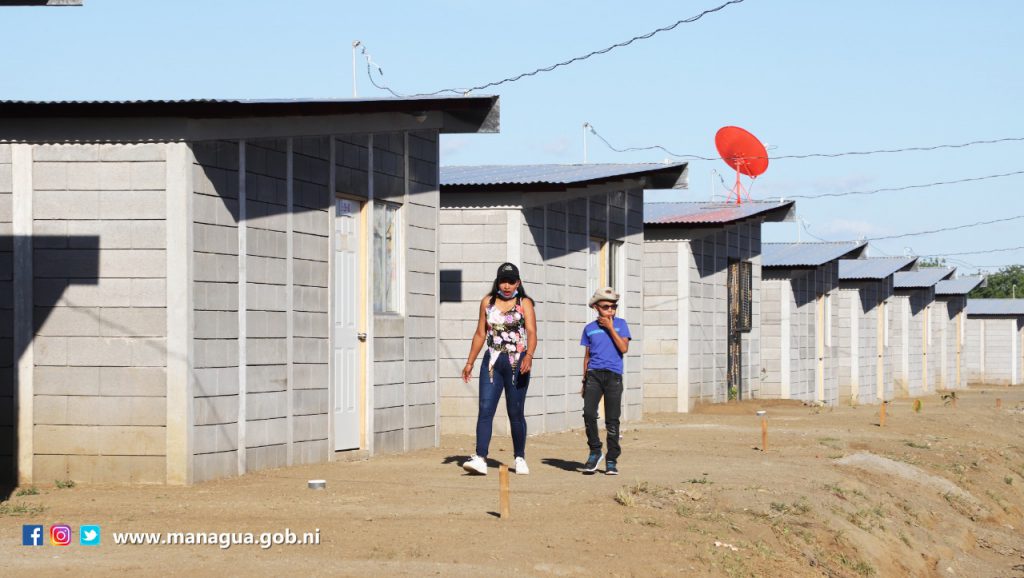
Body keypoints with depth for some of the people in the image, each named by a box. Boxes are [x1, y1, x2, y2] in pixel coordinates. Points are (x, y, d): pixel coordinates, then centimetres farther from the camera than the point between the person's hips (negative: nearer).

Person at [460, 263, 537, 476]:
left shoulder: (524, 303, 0)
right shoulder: (487, 302, 9)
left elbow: (532, 332, -12)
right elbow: (480, 334, 15)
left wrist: (529, 356, -30)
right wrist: (469, 363, 13)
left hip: (517, 363, -2)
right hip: (492, 362, 2)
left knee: (516, 412, 3)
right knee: (485, 409, -10)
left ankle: (520, 458, 18)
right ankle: (480, 458, -16)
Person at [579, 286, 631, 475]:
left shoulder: (620, 324, 6)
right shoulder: (590, 328, 11)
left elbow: (624, 348, -6)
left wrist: (610, 328, -8)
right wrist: (584, 381, 15)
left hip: (613, 375, -1)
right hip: (594, 374, 1)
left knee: (612, 419, -1)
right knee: (588, 413, -15)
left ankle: (612, 460, 6)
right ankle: (595, 452, 2)